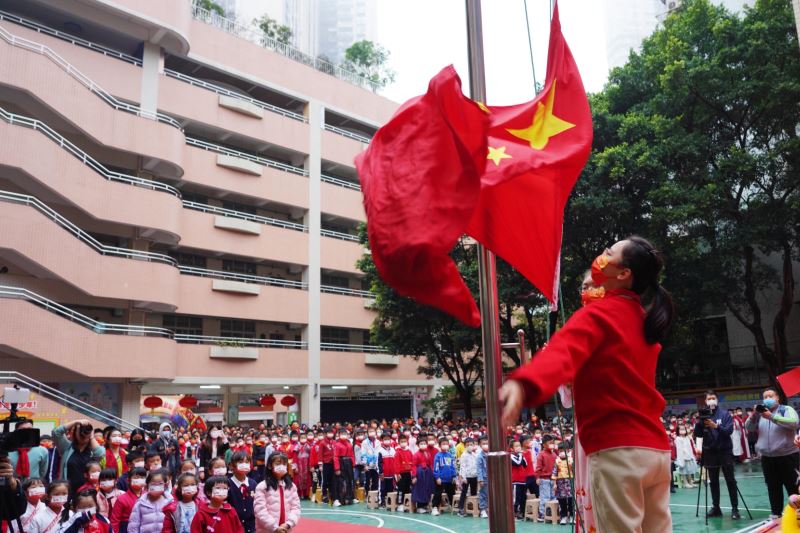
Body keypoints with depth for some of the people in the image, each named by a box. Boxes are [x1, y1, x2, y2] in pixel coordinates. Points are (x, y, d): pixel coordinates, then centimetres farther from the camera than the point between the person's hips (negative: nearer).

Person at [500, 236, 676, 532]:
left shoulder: (597, 313, -9)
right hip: (656, 449, 8)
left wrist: (522, 383, -50)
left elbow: (562, 353, -31)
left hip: (617, 449, -8)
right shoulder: (644, 320, 14)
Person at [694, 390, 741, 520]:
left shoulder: (725, 414, -2)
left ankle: (735, 508, 4)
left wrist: (716, 426, -29)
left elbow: (729, 431, -14)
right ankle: (715, 508, 14)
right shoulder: (703, 415, 3)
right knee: (713, 481, 7)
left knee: (730, 480, -2)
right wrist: (699, 422, -20)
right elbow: (697, 434, -3)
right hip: (710, 452, 2)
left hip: (725, 451, -2)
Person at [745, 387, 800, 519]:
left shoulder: (787, 410, -2)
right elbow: (748, 427, 4)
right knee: (773, 488, 10)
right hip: (767, 458, 4)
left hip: (787, 456, -4)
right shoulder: (761, 413, 12)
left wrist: (772, 417, -27)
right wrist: (753, 416, -15)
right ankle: (776, 513, 19)